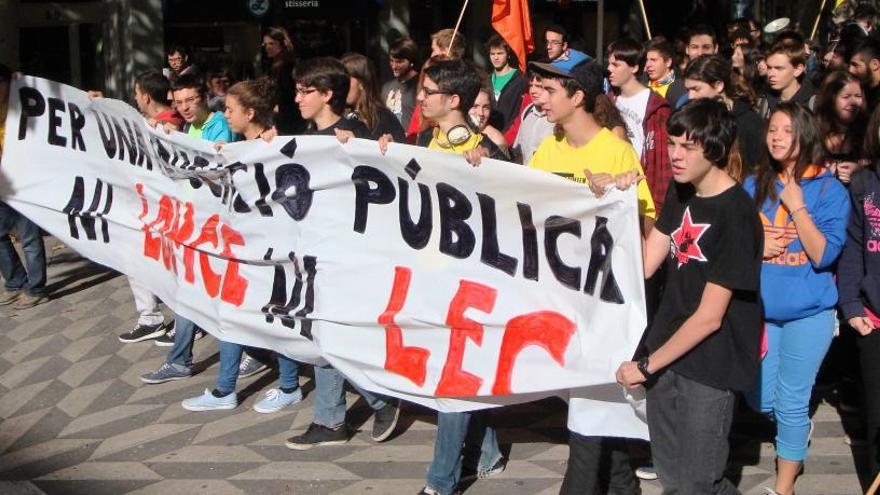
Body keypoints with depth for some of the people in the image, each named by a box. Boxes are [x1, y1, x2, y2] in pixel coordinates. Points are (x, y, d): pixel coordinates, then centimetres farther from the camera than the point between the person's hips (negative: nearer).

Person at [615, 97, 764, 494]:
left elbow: (709, 317, -18)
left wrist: (647, 366, -12)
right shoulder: (680, 193, 6)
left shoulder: (735, 216, -20)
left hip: (710, 364, -7)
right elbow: (644, 264, 5)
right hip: (667, 349, 8)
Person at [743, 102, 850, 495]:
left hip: (807, 310, -3)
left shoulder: (829, 190, -8)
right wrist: (755, 248, -12)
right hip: (759, 307, 4)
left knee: (791, 402, 3)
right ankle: (798, 430, 44)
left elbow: (823, 255, -17)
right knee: (760, 399, 10)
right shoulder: (753, 186, 1)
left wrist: (797, 206, -22)